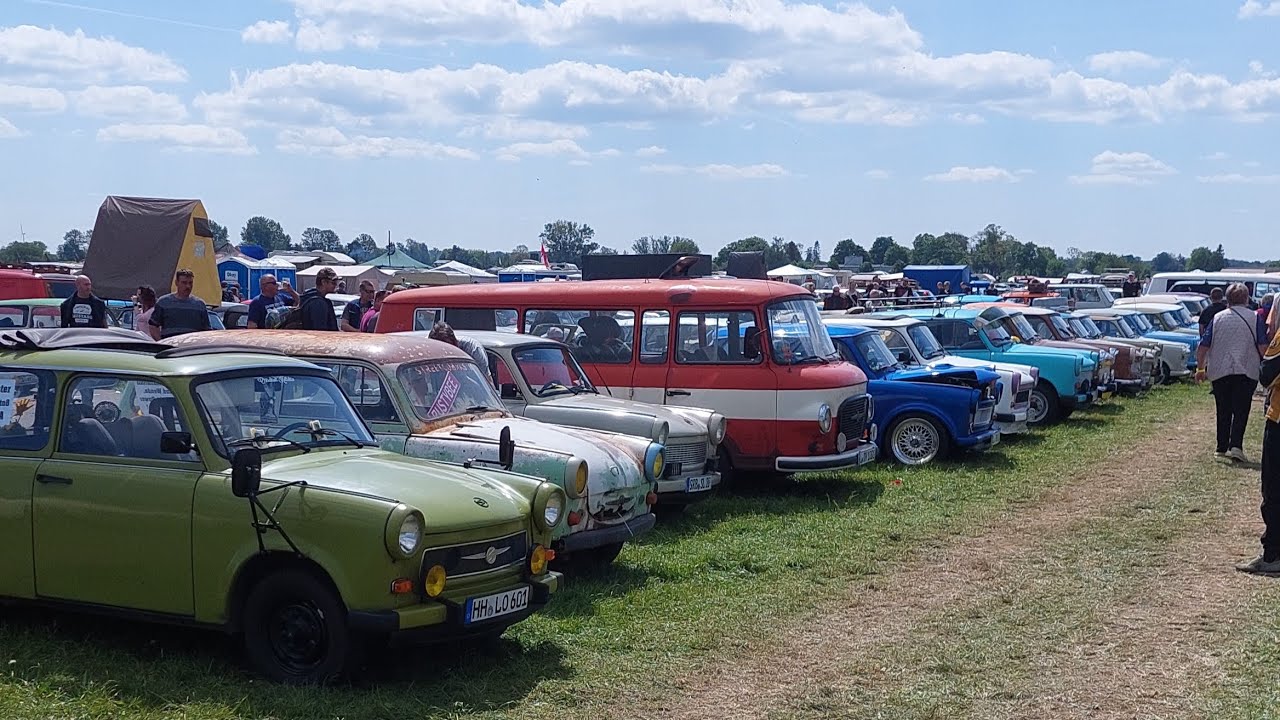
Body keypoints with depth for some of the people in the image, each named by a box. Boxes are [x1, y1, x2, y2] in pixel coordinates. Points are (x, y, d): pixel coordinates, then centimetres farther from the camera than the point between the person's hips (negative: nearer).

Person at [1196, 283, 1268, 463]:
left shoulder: (1217, 318, 5)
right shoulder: (1254, 318, -1)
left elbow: (1203, 346, 3)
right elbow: (1263, 346, -5)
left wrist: (1200, 368, 11)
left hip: (1219, 372, 2)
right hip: (1246, 372, -2)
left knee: (1223, 411, 12)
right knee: (1241, 410, 0)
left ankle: (1222, 447, 13)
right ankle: (1236, 446, -15)